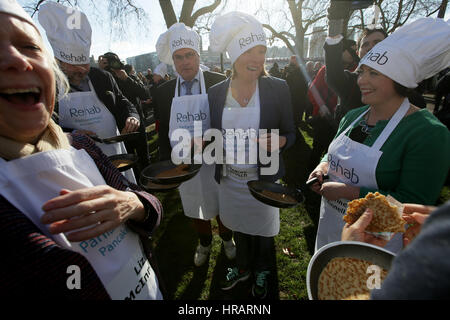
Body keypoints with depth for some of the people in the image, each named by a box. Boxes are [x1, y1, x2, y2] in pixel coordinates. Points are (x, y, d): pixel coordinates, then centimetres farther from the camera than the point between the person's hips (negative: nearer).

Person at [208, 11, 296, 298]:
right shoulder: (216, 92, -3)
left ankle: (262, 271, 51)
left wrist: (278, 141, -26)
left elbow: (291, 133, -4)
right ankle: (243, 267, 54)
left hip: (263, 177, -2)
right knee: (239, 226, 23)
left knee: (263, 228, 19)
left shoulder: (278, 88, -9)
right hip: (230, 177, 3)